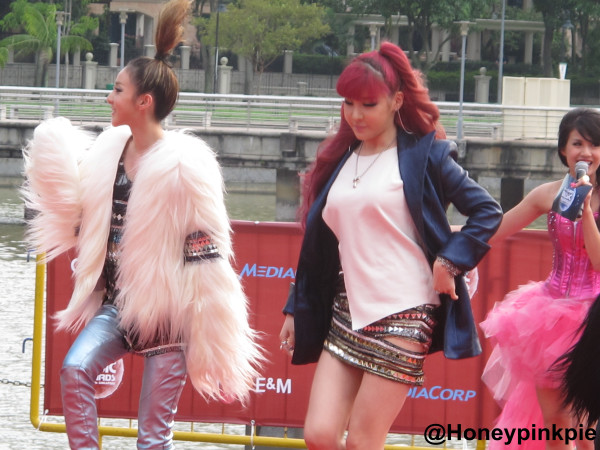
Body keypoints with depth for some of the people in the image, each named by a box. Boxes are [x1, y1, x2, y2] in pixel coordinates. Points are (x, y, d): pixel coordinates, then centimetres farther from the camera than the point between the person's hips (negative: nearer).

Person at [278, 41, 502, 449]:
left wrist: (450, 262, -12)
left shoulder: (424, 155, -1)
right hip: (345, 314, 6)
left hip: (402, 317, -6)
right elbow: (318, 244, 19)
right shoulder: (340, 159, 15)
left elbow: (487, 212, -2)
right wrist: (295, 309, 17)